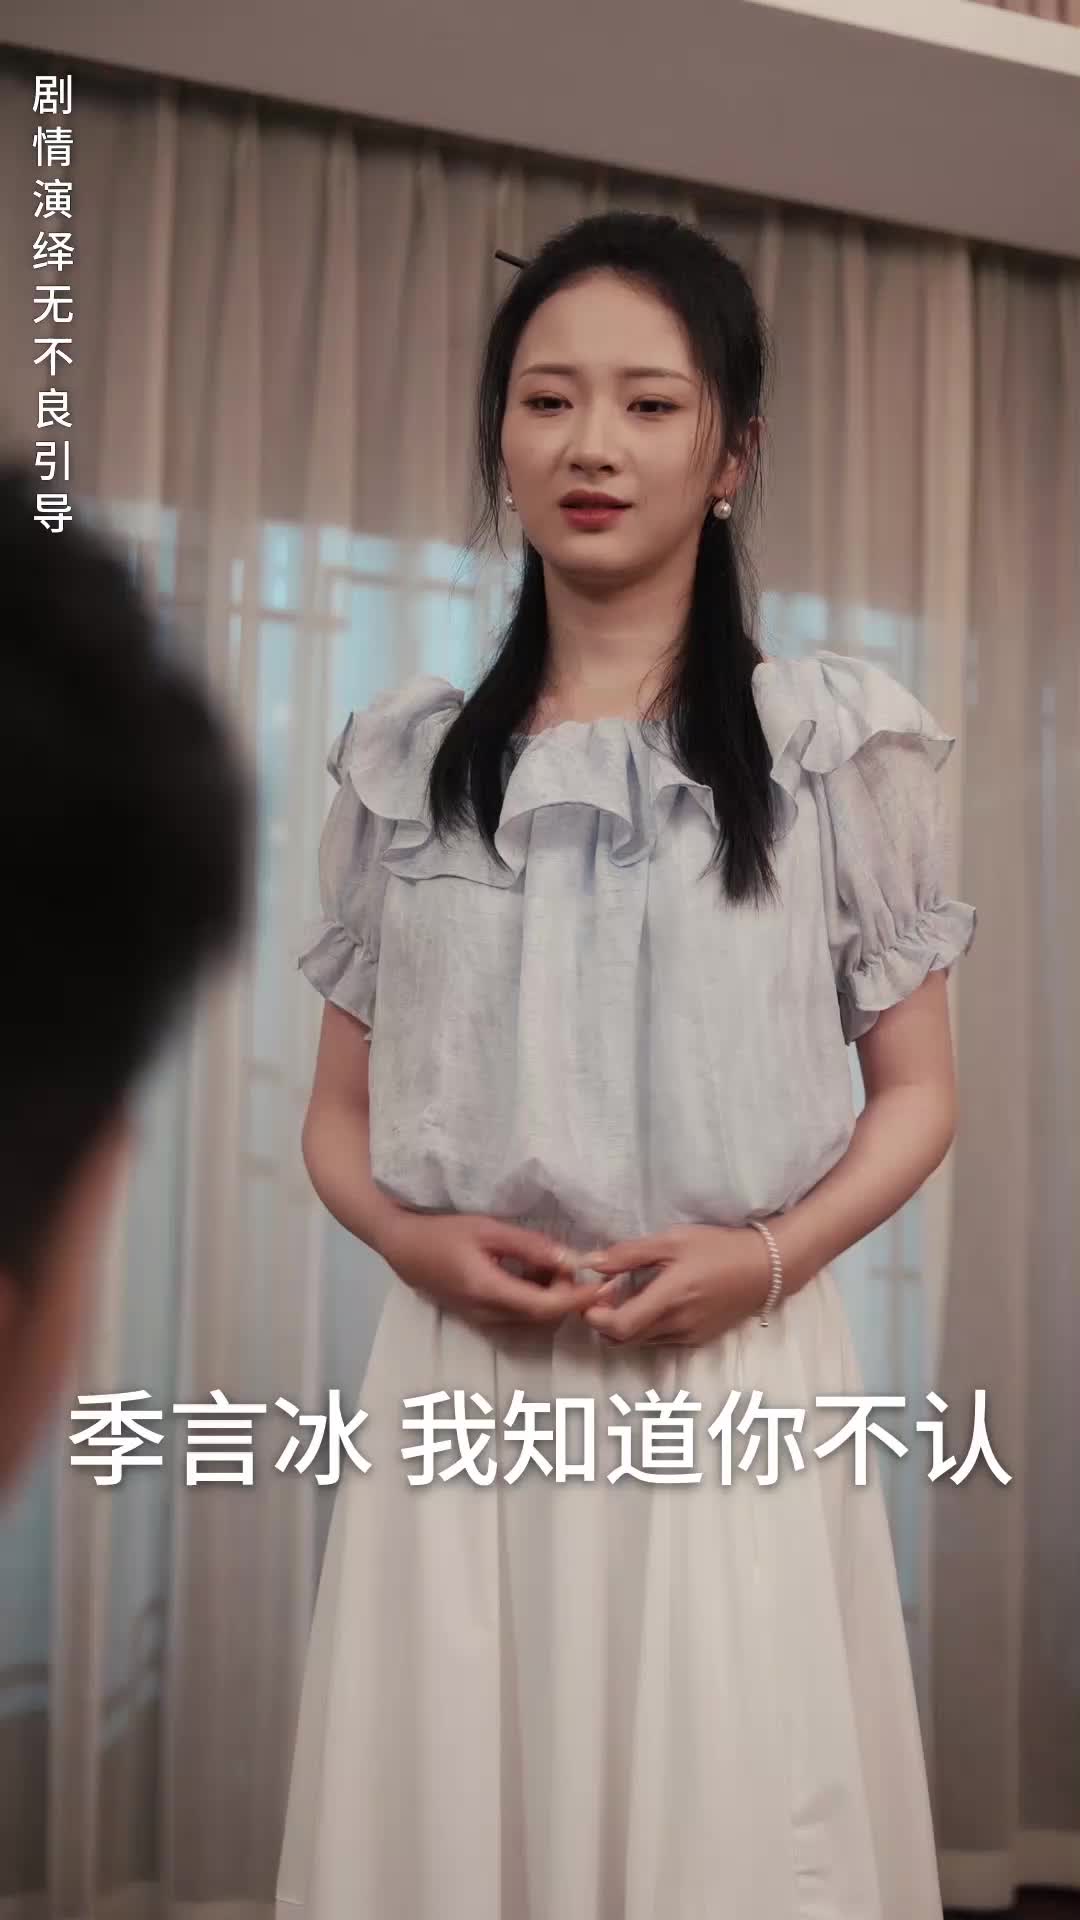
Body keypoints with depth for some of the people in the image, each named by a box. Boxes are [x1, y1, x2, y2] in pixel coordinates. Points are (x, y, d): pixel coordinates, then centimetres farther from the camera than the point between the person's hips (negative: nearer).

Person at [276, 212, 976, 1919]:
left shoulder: (831, 738, 1)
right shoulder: (404, 761, 8)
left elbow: (917, 1093, 5)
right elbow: (339, 1110, 12)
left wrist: (774, 1256, -12)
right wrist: (411, 1238, -8)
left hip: (731, 1388, -2)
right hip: (460, 1395, 2)